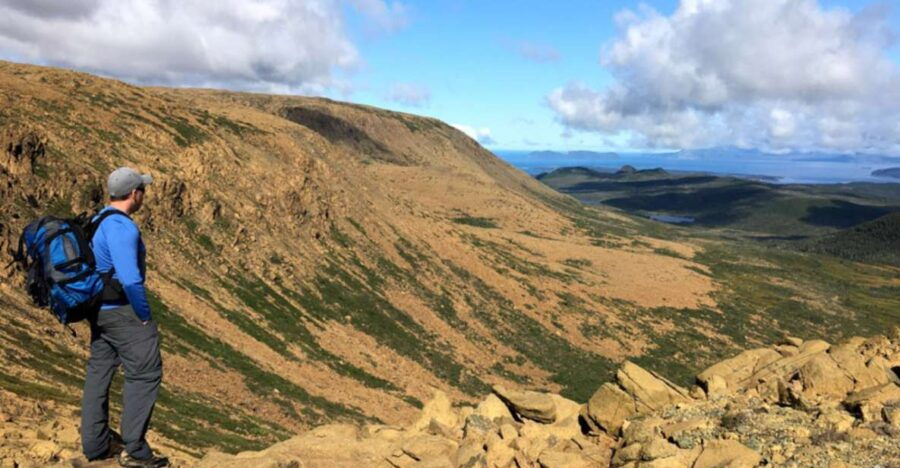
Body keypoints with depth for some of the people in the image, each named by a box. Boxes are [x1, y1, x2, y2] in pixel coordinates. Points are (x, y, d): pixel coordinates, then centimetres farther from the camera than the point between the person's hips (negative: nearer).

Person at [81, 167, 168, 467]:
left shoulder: (98, 222, 12)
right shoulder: (121, 227, -20)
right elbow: (130, 279, -27)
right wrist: (145, 315, -15)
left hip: (99, 308, 10)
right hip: (121, 310, -10)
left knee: (99, 371, 15)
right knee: (144, 373, -3)